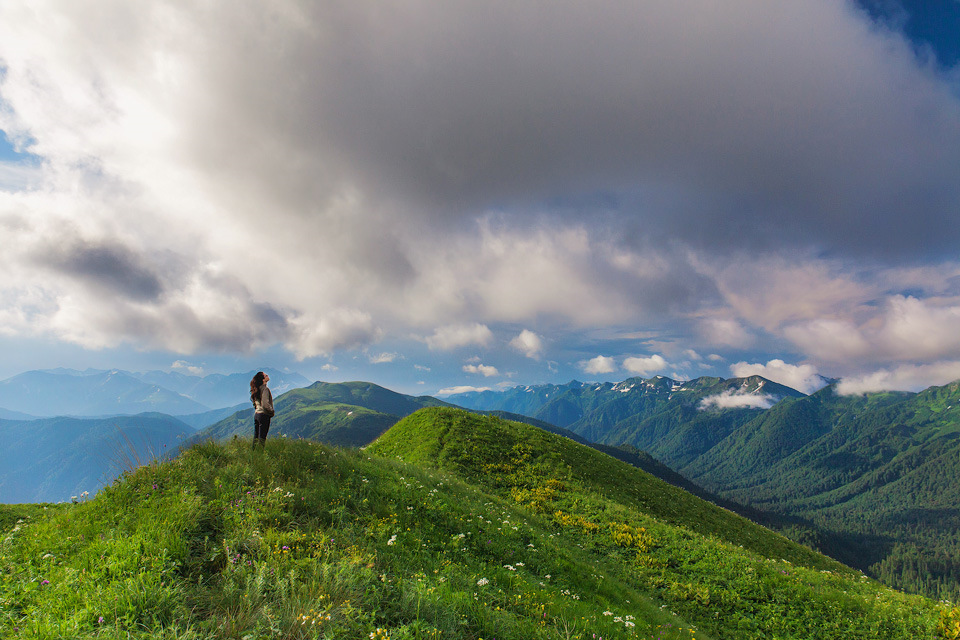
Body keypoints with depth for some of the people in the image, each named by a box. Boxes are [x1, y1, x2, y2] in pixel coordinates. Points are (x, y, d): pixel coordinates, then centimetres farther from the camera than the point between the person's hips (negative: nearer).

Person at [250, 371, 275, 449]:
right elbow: (265, 404, -20)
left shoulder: (257, 389, 12)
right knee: (262, 437, -5)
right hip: (264, 415, -8)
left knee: (256, 437, 11)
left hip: (256, 414, 8)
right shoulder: (265, 389, -14)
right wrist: (272, 411, -6)